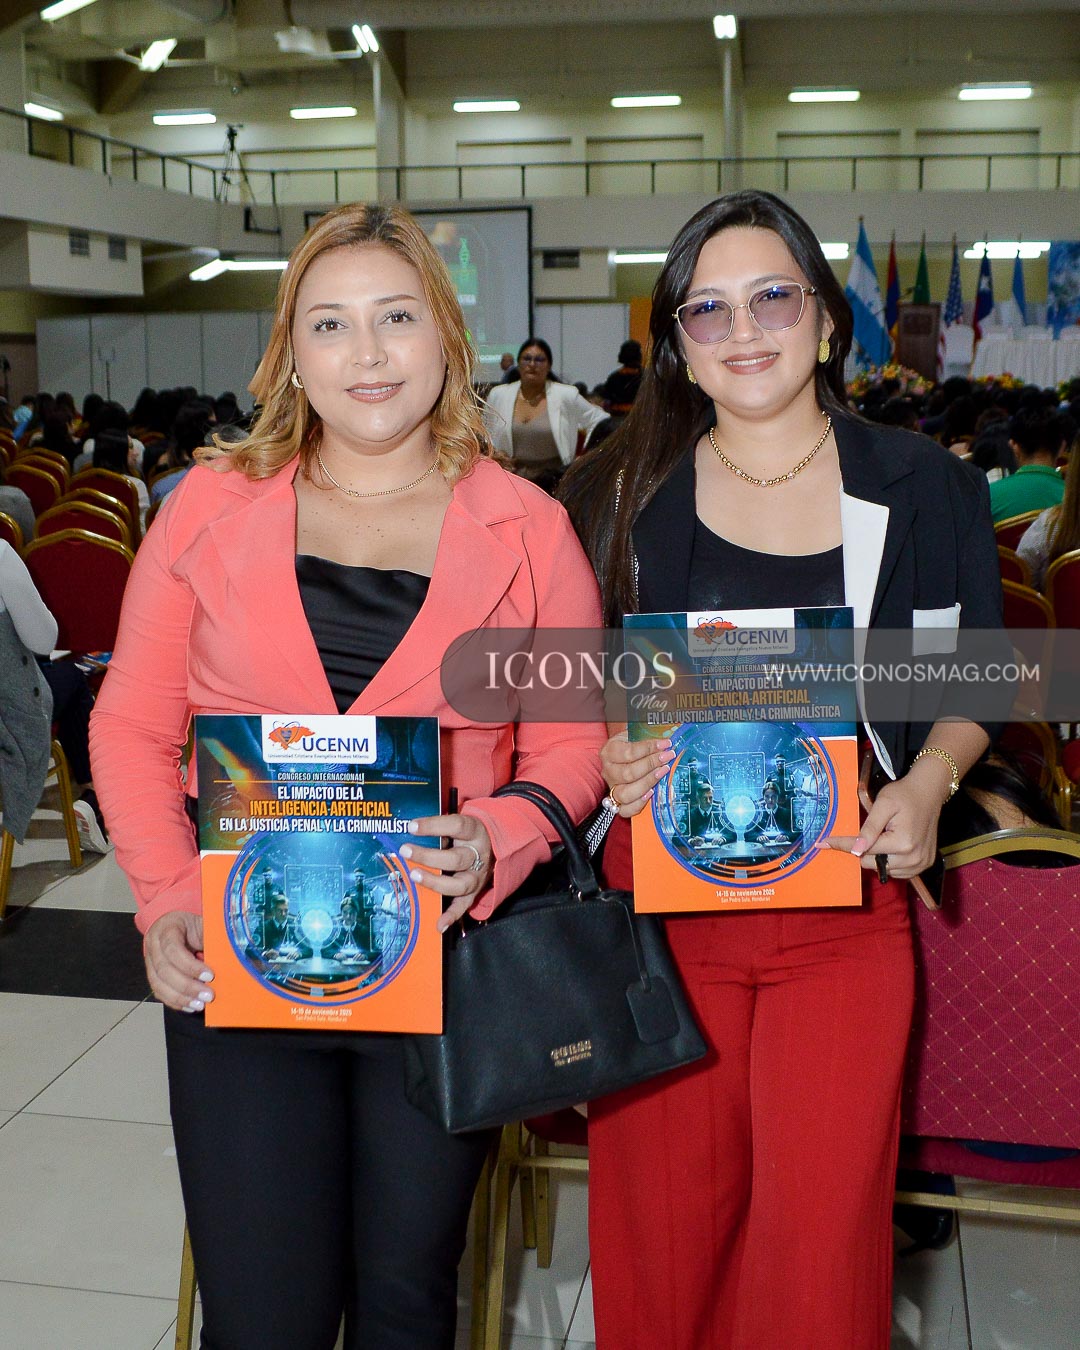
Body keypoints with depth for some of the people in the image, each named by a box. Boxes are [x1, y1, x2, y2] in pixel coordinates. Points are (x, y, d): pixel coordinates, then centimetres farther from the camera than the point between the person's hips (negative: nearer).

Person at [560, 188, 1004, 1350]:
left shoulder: (923, 489, 3)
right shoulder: (618, 496, 3)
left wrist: (924, 785, -8)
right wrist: (605, 760, -12)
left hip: (844, 903, 0)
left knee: (823, 1227, 0)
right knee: (665, 1223, 8)